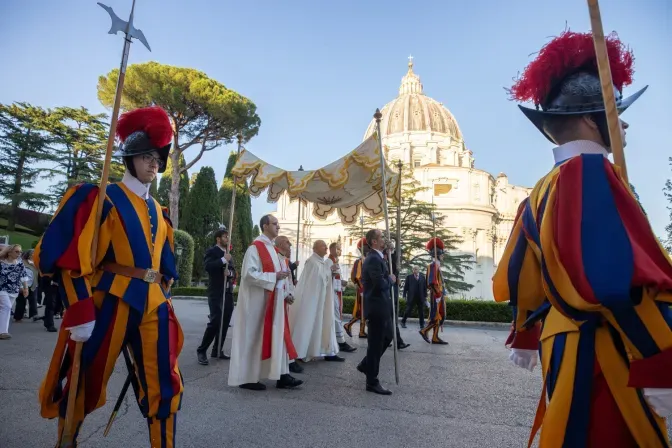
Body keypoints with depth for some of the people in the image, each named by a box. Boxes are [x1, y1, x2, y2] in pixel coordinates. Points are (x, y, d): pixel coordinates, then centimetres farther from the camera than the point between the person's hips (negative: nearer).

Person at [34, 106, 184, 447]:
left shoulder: (156, 211, 15)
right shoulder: (103, 198, -5)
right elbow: (66, 255, -12)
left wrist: (163, 298, 15)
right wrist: (80, 311, -17)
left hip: (152, 305, 6)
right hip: (110, 301, -5)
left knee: (164, 387, 7)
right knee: (84, 386, 12)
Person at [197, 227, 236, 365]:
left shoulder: (229, 254, 19)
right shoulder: (211, 251, -3)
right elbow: (207, 266, -21)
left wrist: (230, 273, -5)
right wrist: (223, 260, -19)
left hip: (228, 293, 7)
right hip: (216, 292, -7)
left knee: (225, 323, 8)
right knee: (215, 321, -11)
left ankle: (217, 350, 20)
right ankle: (201, 350, 5)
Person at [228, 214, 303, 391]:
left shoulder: (272, 249, 15)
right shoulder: (255, 248, -12)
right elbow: (248, 274, -21)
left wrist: (286, 293, 6)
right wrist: (274, 276, -20)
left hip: (273, 301, 9)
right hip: (257, 302, -9)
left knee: (277, 337, 9)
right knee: (253, 338, 1)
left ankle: (282, 376, 16)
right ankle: (247, 378, 15)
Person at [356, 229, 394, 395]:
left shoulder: (377, 257, 13)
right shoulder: (373, 259, -20)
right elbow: (381, 284, -27)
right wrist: (391, 279, -12)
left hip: (381, 306, 10)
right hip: (376, 307, -10)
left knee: (387, 337, 21)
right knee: (376, 343, 1)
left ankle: (365, 365, 35)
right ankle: (372, 382, 15)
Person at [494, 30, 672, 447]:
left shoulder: (542, 190, 11)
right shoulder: (591, 172, -15)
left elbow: (523, 276, 17)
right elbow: (622, 279, -27)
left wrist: (525, 340, 27)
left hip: (565, 344, 9)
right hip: (601, 353, -9)